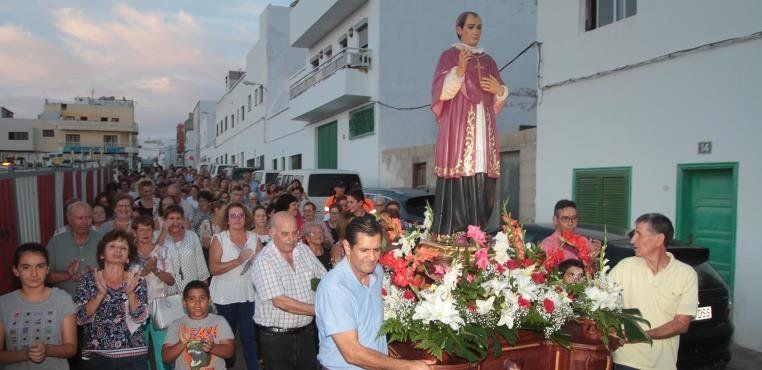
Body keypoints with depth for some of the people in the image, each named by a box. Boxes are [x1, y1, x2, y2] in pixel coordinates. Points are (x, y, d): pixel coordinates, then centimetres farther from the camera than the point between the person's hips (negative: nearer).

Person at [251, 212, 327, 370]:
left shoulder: (304, 250, 3)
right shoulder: (263, 261, -16)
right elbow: (279, 301, -23)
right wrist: (318, 309, -20)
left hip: (306, 332, 5)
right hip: (275, 337, -5)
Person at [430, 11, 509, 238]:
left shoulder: (488, 61, 20)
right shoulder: (450, 56, 5)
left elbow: (497, 101, 20)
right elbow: (442, 92, -8)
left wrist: (500, 90, -2)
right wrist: (459, 70, -21)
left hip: (484, 129, 5)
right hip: (459, 127, -5)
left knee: (482, 182, 0)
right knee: (458, 182, -12)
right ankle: (450, 236, -9)